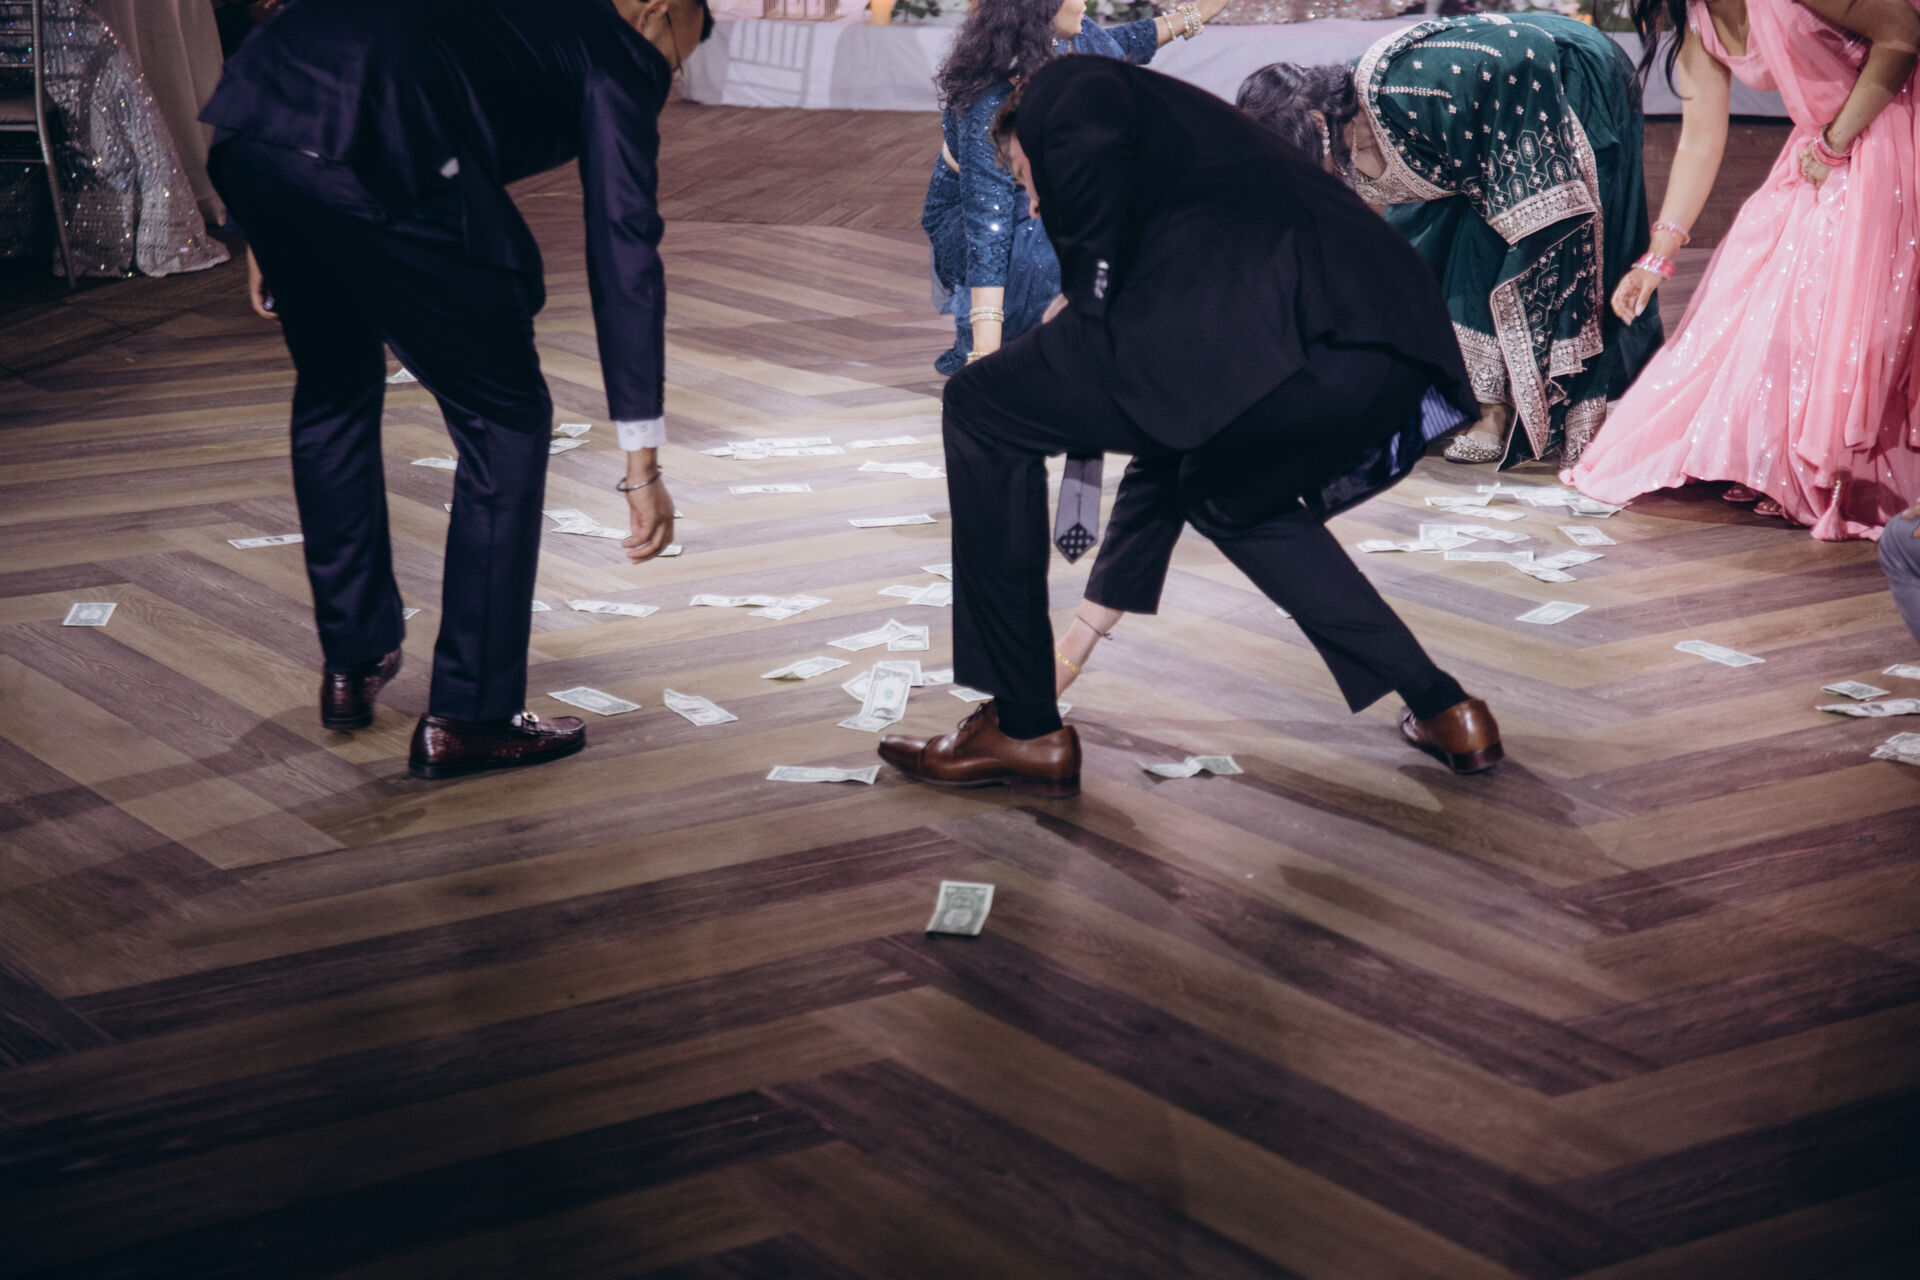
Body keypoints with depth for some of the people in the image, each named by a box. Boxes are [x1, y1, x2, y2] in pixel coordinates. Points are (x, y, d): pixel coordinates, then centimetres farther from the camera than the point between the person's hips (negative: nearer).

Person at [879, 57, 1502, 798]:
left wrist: (1092, 305, 9)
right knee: (1227, 494, 38)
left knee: (983, 410, 11)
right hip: (1404, 354, 9)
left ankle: (1023, 730, 15)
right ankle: (1443, 708, 32)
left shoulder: (1065, 89, 21)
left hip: (1282, 327, -9)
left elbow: (1091, 144, -10)